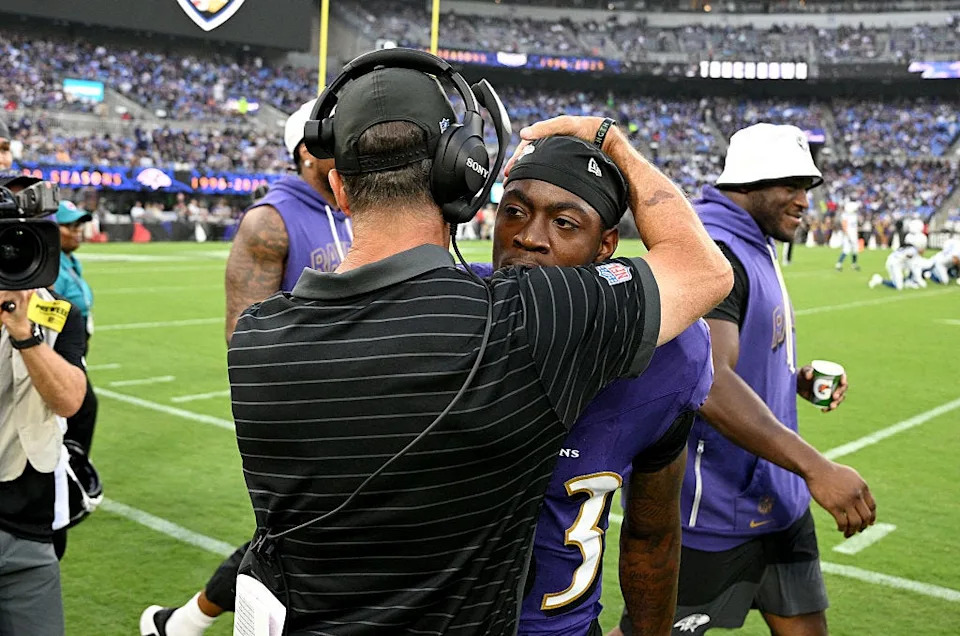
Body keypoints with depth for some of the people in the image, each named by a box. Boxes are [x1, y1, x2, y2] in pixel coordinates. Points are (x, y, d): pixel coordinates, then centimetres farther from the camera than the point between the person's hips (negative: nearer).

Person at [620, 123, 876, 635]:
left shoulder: (754, 250, 11)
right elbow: (708, 382, -34)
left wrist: (796, 379, 4)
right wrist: (815, 467, -36)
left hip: (773, 495, 10)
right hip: (712, 511, -10)